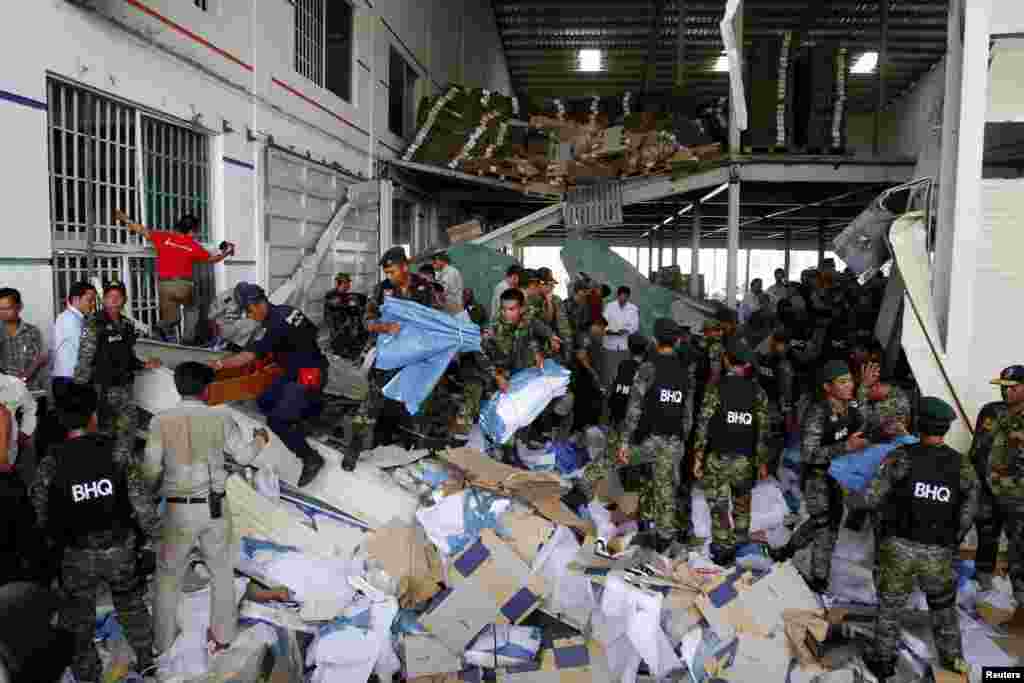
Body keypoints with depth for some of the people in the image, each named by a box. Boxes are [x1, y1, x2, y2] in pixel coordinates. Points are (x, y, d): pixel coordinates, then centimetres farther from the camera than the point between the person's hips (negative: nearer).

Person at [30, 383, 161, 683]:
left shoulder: (51, 464, -14)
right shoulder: (117, 454, -14)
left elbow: (40, 515, -6)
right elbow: (142, 503, -11)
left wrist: (49, 546, 10)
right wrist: (155, 532, 3)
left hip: (76, 557, -1)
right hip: (120, 551, 1)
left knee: (80, 619, 19)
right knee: (131, 607, 24)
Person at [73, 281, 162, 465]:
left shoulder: (127, 325, 10)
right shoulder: (94, 325, -9)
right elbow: (84, 361, -13)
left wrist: (145, 365, 6)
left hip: (126, 387, 6)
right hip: (104, 389, -6)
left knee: (127, 431, 8)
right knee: (104, 433, 3)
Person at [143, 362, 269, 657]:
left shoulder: (161, 421, -11)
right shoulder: (220, 419, -8)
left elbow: (150, 471, -6)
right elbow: (244, 455, 5)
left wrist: (154, 489, 17)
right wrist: (260, 439, 26)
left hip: (179, 510, -1)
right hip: (215, 508, 1)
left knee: (168, 575, 18)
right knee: (221, 571, 20)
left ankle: (162, 642, 28)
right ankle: (221, 635, 30)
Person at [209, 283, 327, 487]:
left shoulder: (274, 326, -22)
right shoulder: (287, 310, 4)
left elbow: (248, 356, -26)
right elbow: (313, 331, 18)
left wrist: (217, 364, -18)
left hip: (306, 378, -10)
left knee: (277, 422, -9)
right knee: (265, 403, 13)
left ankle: (311, 458, 1)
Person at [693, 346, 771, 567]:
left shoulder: (716, 388, -6)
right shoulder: (758, 392, 0)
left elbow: (703, 424, -9)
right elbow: (763, 429, 1)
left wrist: (698, 456, -3)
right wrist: (762, 461, 8)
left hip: (718, 457, -2)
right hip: (746, 458, 2)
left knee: (718, 505, 6)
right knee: (742, 500, 23)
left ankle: (723, 550, 7)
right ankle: (740, 538, 28)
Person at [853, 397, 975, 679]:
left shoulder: (902, 457, -14)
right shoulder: (962, 467, -5)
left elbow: (872, 497, -14)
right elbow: (966, 516, 0)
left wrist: (852, 499, 7)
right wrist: (952, 544, 15)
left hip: (899, 547, -2)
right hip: (938, 554, 2)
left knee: (890, 605, 16)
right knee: (943, 605, 27)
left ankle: (884, 661, 25)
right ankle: (952, 657, 40)